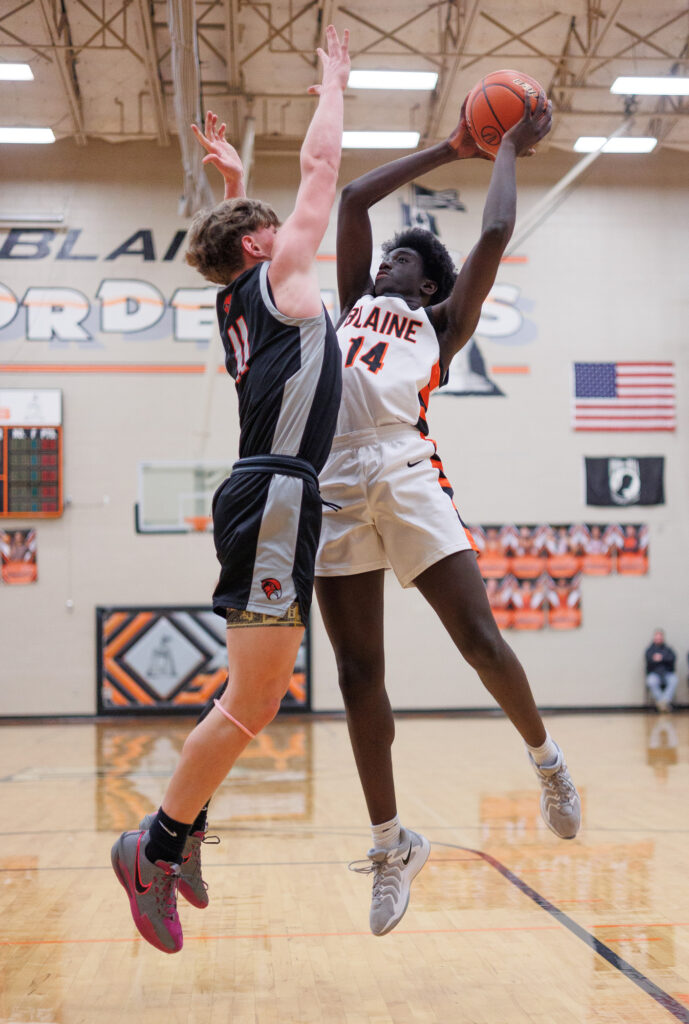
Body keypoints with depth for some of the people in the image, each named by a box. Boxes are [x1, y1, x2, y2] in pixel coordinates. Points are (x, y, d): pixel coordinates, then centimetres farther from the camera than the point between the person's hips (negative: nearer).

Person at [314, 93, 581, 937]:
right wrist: (451, 148, 33)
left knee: (480, 642, -9)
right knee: (358, 675, 1)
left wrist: (507, 150, 24)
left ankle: (545, 757, 21)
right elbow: (353, 199, 29)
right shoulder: (354, 302, 29)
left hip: (407, 477, -3)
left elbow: (494, 234, 9)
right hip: (337, 487, 3)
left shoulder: (441, 324, 19)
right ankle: (392, 844, 13)